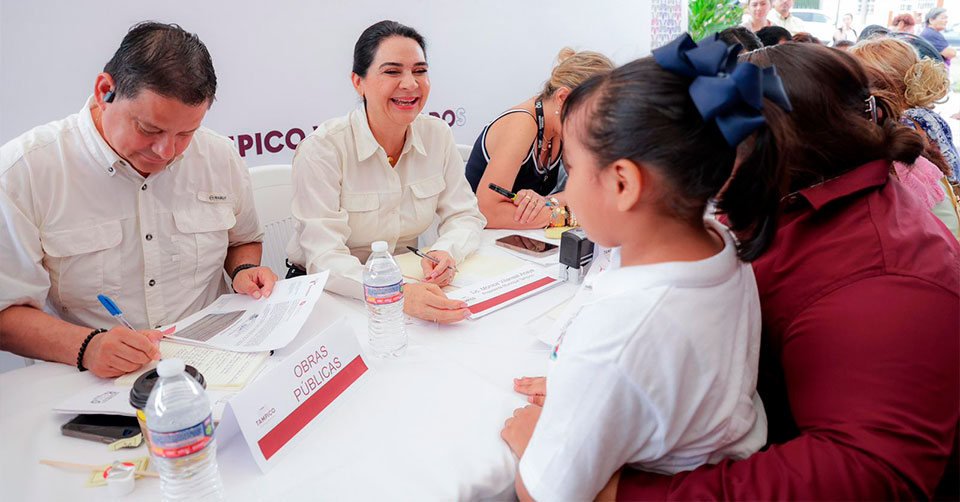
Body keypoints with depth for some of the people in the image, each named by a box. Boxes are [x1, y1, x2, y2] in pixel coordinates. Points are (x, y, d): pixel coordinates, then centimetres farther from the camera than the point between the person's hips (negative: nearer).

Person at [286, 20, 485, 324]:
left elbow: (464, 215, 2)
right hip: (329, 293, -4)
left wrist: (446, 252, -23)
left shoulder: (437, 136, -2)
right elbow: (324, 256, -24)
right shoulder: (322, 149, -17)